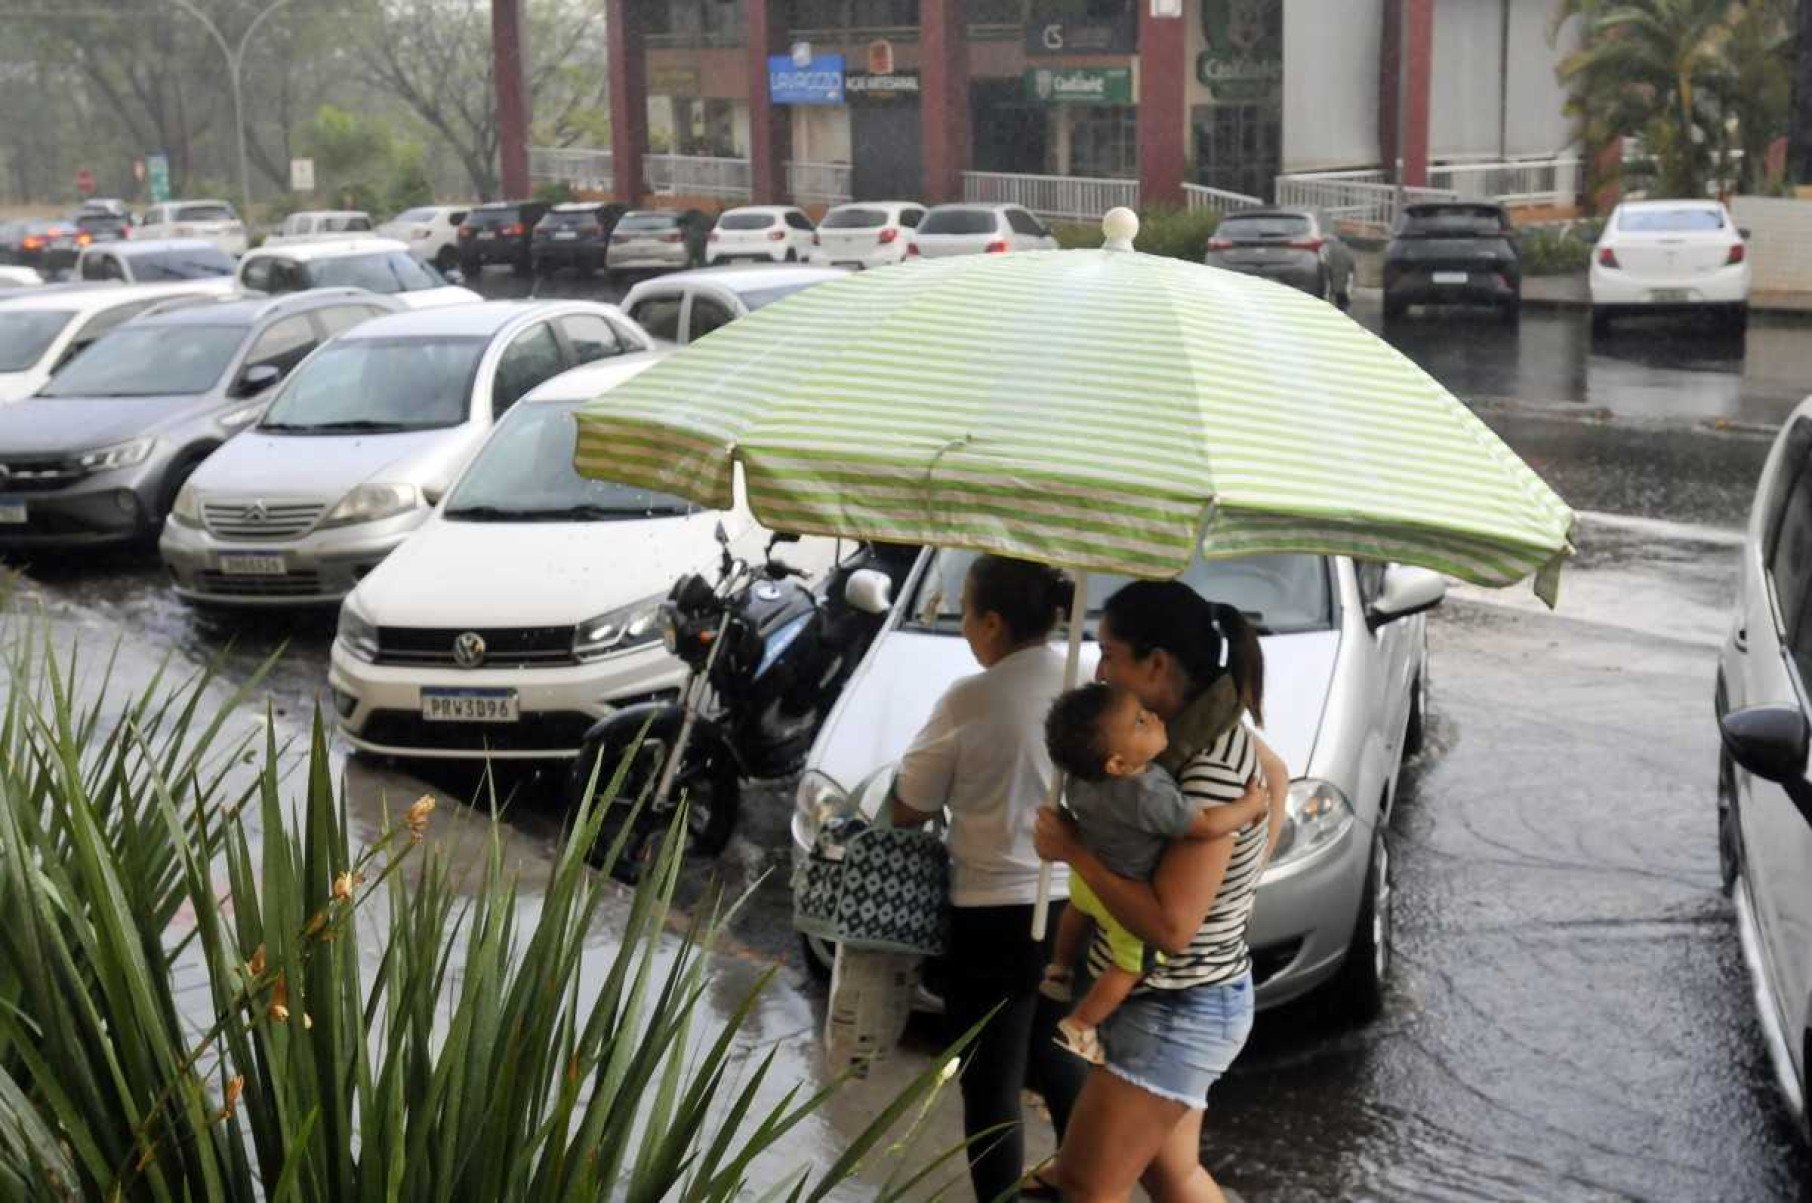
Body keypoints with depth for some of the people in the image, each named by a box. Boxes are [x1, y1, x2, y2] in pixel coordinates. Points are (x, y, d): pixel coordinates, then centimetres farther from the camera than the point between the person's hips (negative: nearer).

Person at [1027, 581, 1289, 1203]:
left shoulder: (1211, 776, -28)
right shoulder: (1215, 726, -1)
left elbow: (1170, 926, -30)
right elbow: (1275, 773, 21)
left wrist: (1073, 850, -22)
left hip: (1175, 1015, -9)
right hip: (1179, 1004, 9)